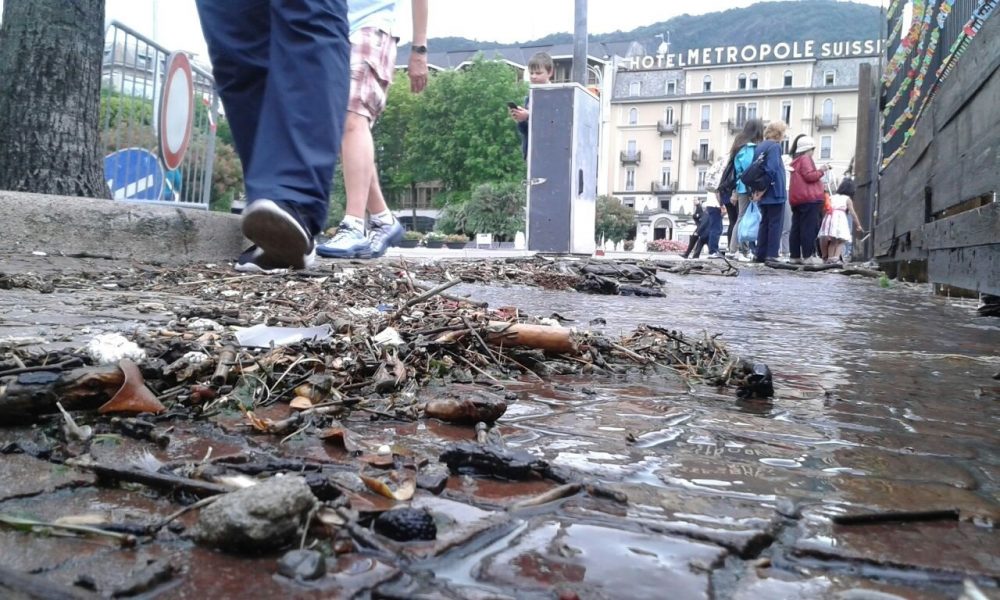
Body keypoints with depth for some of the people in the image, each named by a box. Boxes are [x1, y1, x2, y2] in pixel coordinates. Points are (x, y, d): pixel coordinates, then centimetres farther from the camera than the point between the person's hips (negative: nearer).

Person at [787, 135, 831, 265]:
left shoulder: (795, 160, 23)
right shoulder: (805, 159, -6)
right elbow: (809, 176, -16)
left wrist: (819, 171, 19)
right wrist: (821, 170, -3)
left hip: (796, 199, 10)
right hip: (809, 198, -10)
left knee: (796, 228, 7)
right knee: (809, 227, -10)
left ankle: (794, 255, 7)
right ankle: (808, 256, -13)